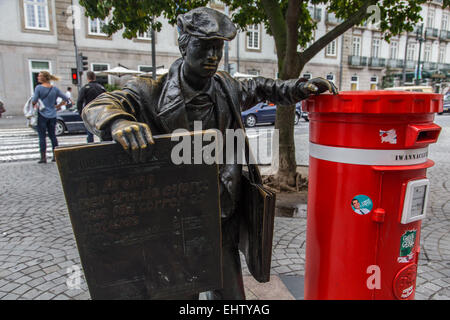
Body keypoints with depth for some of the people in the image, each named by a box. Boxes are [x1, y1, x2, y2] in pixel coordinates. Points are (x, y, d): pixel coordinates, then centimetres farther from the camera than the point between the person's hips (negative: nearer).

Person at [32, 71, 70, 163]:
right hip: (52, 116, 4)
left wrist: (35, 105, 8)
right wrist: (58, 106, 12)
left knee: (42, 136, 1)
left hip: (42, 115, -4)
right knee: (52, 135, 12)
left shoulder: (38, 87, -9)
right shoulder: (55, 89, 4)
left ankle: (43, 157, 3)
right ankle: (55, 155, 14)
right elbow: (65, 99, 5)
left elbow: (34, 101, -13)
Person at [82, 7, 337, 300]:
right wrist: (118, 122, -44)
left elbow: (258, 88, 21)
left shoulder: (226, 88, 2)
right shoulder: (154, 91, -11)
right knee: (180, 290, 16)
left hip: (224, 216, 4)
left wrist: (299, 88, 5)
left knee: (230, 290, 18)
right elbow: (97, 107, -19)